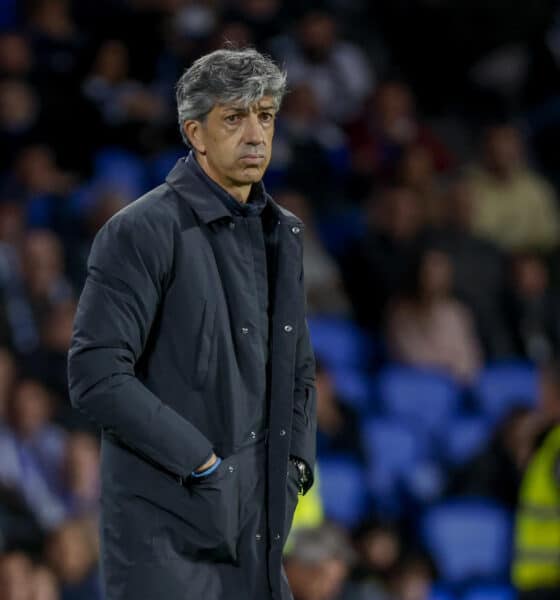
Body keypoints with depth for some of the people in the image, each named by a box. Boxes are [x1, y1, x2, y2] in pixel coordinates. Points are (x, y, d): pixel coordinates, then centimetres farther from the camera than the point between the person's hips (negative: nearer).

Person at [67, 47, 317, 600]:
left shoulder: (281, 234, 13)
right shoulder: (141, 232, -10)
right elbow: (95, 376, -16)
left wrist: (296, 462, 8)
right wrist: (200, 460, -15)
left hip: (256, 528, 7)